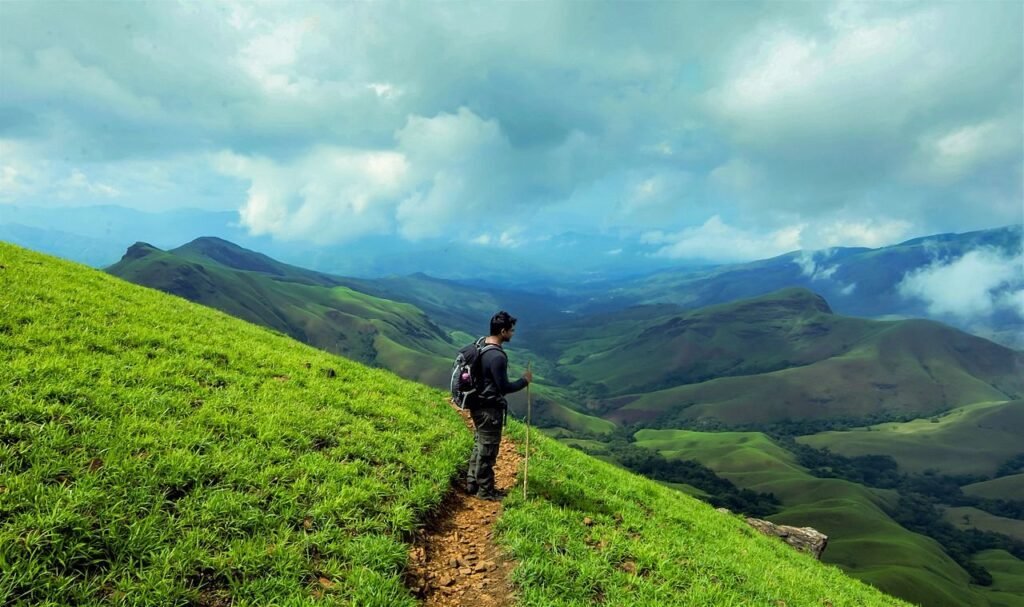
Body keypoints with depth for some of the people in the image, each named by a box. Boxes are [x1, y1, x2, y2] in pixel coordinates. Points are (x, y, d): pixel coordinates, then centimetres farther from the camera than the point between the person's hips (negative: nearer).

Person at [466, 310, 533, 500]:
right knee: (488, 450, 5)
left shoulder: (480, 345, 2)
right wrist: (524, 380, -7)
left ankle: (472, 484, 32)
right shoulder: (497, 357, -27)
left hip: (477, 404, 10)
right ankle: (485, 491, 19)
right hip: (489, 409, -9)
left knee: (479, 445, 21)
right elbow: (504, 387, -22)